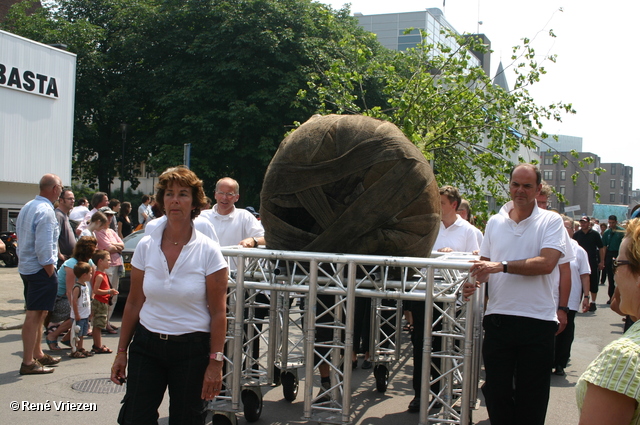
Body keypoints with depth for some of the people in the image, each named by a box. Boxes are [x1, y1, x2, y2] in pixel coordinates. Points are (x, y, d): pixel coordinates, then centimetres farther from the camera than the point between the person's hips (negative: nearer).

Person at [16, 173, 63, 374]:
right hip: (40, 269, -10)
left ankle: (37, 354, 28)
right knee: (35, 314, -6)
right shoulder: (46, 211, -17)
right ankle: (28, 363, -3)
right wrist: (50, 270, -16)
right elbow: (44, 246, -22)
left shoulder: (27, 207, 12)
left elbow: (20, 237, 18)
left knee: (37, 313, 18)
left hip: (26, 266, 10)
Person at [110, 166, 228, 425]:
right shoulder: (146, 247, 0)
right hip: (146, 345, 2)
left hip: (192, 348, -2)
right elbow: (133, 304, 6)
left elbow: (218, 313, -7)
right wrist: (122, 351, 7)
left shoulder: (208, 252, -9)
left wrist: (215, 362, -9)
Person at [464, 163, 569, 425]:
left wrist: (501, 266, -23)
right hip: (498, 317, 3)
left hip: (537, 321, -3)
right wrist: (474, 281, -6)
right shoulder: (494, 222, 11)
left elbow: (546, 263, -16)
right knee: (496, 391, 9)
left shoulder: (551, 221, -1)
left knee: (531, 397, 7)